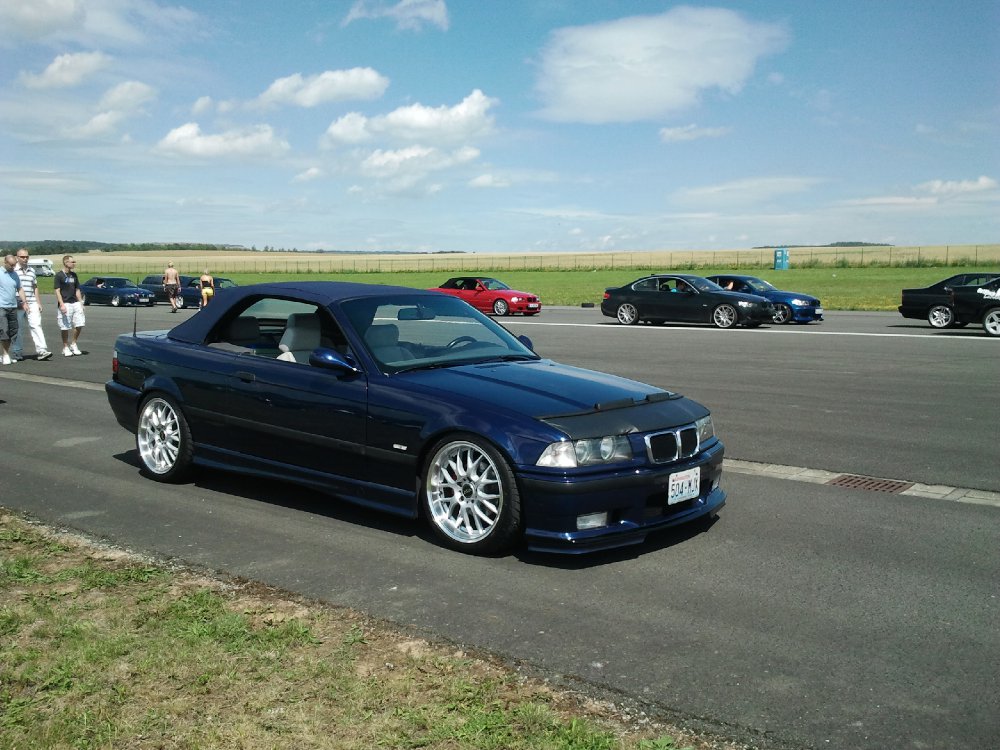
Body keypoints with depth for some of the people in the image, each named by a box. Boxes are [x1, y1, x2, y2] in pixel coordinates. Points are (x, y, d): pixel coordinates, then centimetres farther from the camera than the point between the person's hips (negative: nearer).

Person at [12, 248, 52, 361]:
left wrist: (39, 303, 16)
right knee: (18, 329, 4)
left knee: (36, 325, -9)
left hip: (32, 304, 3)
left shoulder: (32, 270, 15)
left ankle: (41, 351, -16)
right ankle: (17, 353, 14)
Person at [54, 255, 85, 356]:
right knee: (65, 327, -1)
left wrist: (80, 303, 12)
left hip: (75, 303, 6)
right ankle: (65, 348, 10)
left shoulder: (74, 275, 14)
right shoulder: (59, 275, -5)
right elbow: (57, 291, -9)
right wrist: (62, 304, -17)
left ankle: (73, 344, 16)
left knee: (80, 324, 0)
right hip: (65, 304, -6)